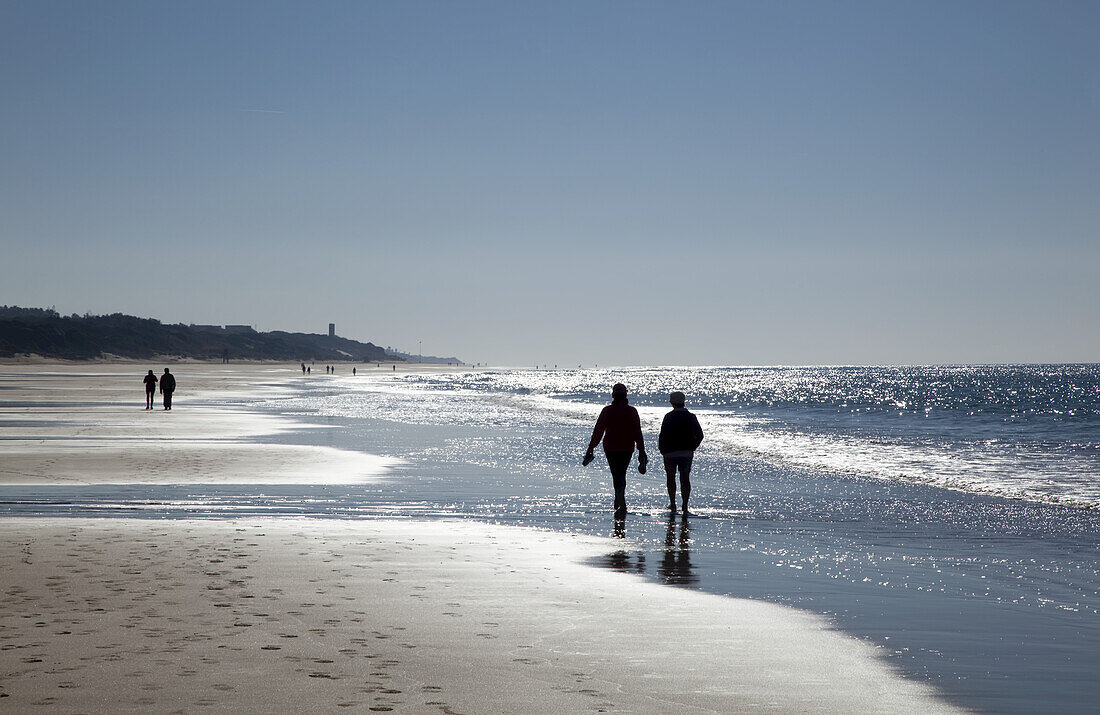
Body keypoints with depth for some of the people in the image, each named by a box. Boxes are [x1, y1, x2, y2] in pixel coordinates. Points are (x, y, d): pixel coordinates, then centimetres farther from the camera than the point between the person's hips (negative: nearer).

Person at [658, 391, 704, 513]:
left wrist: (662, 450, 0)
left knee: (670, 477, 11)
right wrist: (692, 448, 11)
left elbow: (663, 435, -12)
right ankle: (685, 505, 2)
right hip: (687, 453, 3)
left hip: (670, 452, -3)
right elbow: (699, 435, 2)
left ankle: (672, 504, 8)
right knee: (685, 478, 7)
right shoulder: (691, 417, 1)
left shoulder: (669, 416, -9)